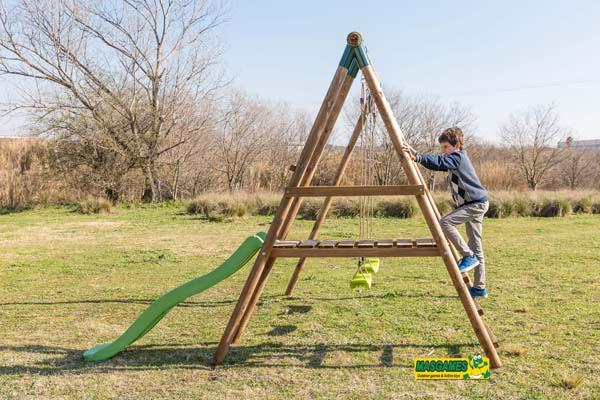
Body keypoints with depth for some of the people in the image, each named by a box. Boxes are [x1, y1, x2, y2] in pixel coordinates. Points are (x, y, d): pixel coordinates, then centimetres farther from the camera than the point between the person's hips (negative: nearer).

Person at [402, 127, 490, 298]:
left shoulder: (458, 157, -12)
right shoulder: (456, 159, 16)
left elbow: (439, 162, -28)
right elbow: (438, 164, 16)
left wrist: (418, 156, -37)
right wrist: (418, 157, 2)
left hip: (477, 203, -10)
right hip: (475, 205, 10)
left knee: (445, 222, -23)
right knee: (475, 247, 10)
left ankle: (468, 256, -13)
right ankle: (479, 287, 15)